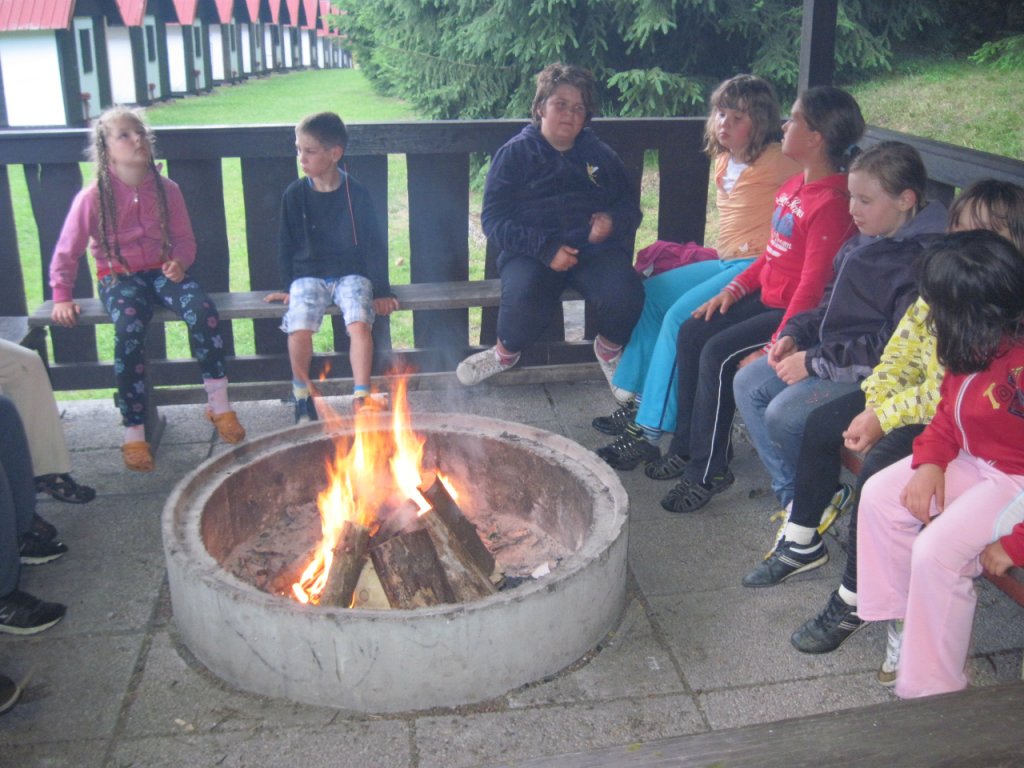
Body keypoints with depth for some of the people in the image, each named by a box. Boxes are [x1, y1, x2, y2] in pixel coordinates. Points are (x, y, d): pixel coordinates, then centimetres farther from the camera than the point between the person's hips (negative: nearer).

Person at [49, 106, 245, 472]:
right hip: (118, 277, -2)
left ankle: (219, 405, -14)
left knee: (203, 310, -29)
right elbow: (66, 253, 1)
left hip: (162, 270, 2)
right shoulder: (92, 198, -6)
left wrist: (179, 262, -10)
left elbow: (184, 239, 11)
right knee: (129, 329, -33)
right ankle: (134, 433, -23)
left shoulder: (166, 190, 2)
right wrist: (62, 298, -5)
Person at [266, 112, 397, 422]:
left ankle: (360, 399, -17)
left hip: (350, 273, -1)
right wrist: (289, 287, 4)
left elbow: (373, 243, 0)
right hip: (308, 275, 1)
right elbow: (287, 245, 9)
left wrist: (381, 290, -4)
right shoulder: (294, 195, 0)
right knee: (299, 329, -24)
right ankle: (303, 396, 0)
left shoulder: (356, 193, -4)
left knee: (360, 324, -28)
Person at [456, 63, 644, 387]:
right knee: (524, 299, -35)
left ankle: (609, 349, 6)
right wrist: (546, 248, -17)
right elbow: (494, 220, -2)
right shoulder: (515, 153, 8)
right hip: (531, 251, -2)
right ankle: (506, 352, 1)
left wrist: (612, 220, -4)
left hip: (594, 248, 2)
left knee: (625, 294, -30)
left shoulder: (600, 154, 19)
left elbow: (630, 204, 22)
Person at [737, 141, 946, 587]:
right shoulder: (864, 240, 8)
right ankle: (797, 507, 3)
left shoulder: (924, 261, -20)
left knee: (786, 414, -26)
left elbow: (894, 345, -25)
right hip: (832, 352, 10)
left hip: (876, 372, -10)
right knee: (748, 384, 3)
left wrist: (815, 362, -22)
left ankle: (805, 535, -2)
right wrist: (794, 335, 2)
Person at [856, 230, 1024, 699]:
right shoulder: (976, 348, -4)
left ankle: (931, 694, -4)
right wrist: (930, 462, -6)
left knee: (936, 550, -22)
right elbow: (950, 410, 11)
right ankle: (898, 614, 19)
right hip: (970, 461, 10)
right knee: (880, 496, 5)